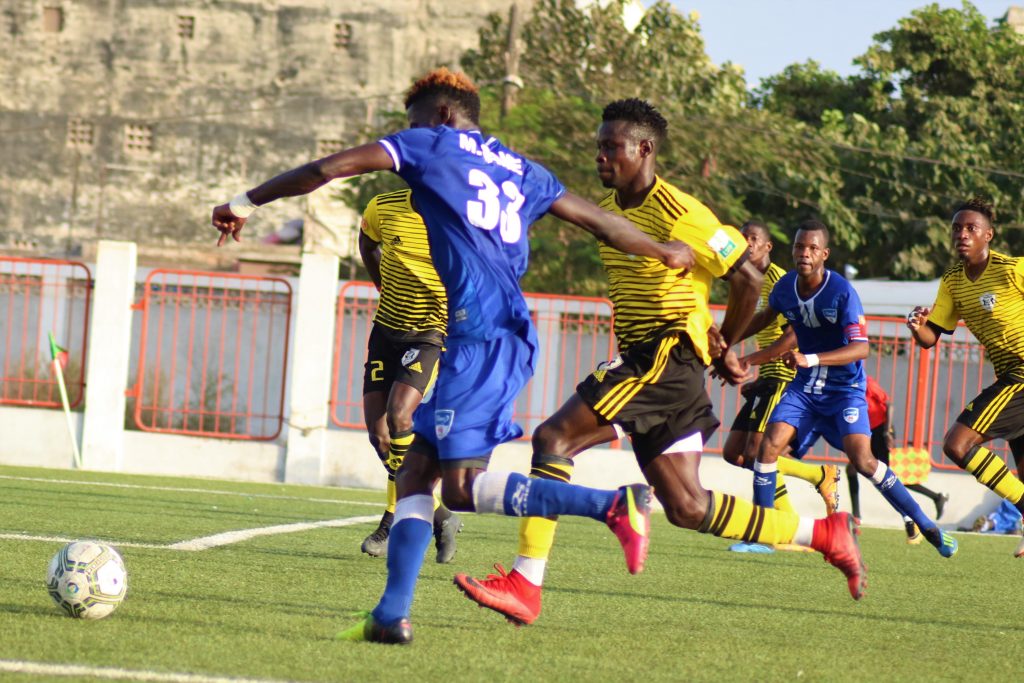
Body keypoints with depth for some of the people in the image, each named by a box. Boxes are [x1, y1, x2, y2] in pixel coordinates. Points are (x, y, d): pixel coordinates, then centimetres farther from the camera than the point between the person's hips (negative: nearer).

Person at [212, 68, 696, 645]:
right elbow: (600, 221, 30)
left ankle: (614, 505, -20)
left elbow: (326, 170, 4)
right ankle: (392, 615, -1)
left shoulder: (432, 144, 8)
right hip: (509, 336, 8)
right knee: (418, 470, 8)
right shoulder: (522, 171, 25)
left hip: (479, 334, -8)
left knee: (463, 486, -11)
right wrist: (667, 252, 47)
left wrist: (246, 203, 15)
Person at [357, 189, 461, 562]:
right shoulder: (383, 209, -5)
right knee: (378, 429, -4)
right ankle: (440, 517, 12)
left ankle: (395, 522, -9)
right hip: (387, 331, 4)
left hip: (433, 333, -4)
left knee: (399, 417, -23)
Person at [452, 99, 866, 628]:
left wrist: (722, 348, 2)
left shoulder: (678, 215, -14)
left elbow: (748, 278, -11)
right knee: (687, 507, 8)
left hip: (664, 359, -10)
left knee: (554, 438, -17)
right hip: (640, 360, 10)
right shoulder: (607, 208, 13)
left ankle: (525, 585, -18)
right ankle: (822, 533, 17)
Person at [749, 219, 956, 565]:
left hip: (845, 387, -5)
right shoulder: (785, 287, -4)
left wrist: (811, 359, -42)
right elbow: (767, 315, 20)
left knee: (863, 460, -19)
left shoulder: (842, 292, -21)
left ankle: (926, 525, -5)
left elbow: (861, 348, -30)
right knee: (770, 444, -14)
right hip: (805, 386, 5)